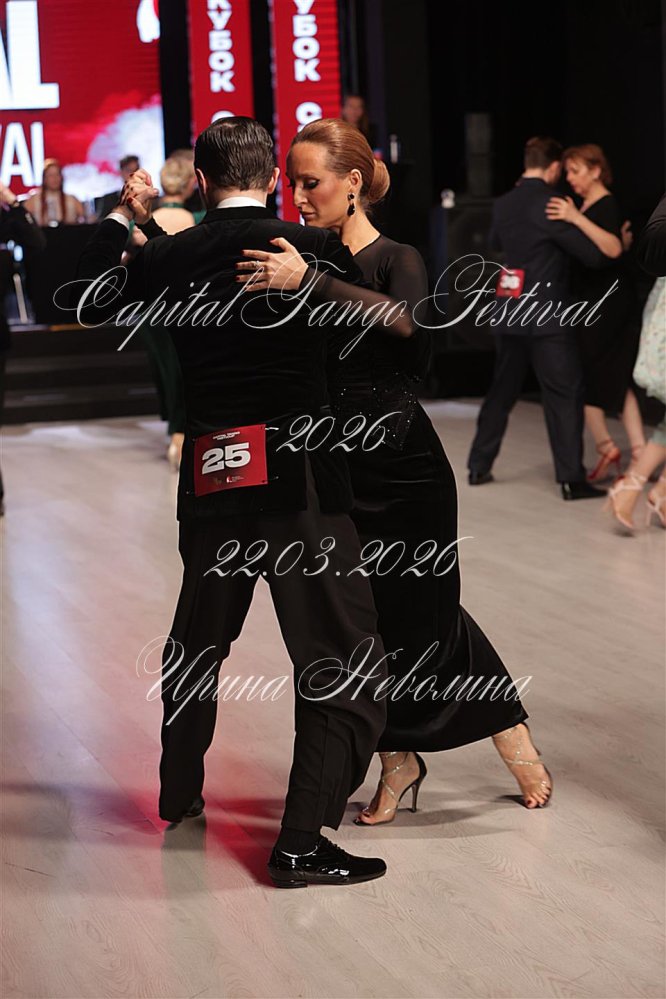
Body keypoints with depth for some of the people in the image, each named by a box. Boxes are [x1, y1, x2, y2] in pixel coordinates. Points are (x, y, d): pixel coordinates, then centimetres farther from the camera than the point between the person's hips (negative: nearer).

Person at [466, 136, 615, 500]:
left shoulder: (503, 204, 6)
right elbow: (594, 255, -13)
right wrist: (618, 246, 5)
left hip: (509, 312, 7)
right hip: (546, 316, -7)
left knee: (502, 390, 17)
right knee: (565, 394, -1)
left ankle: (479, 466, 22)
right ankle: (571, 479, -2)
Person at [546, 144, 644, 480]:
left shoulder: (607, 206, -16)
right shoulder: (585, 206, 11)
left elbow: (613, 249, -33)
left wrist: (576, 218, -42)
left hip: (606, 304, -10)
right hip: (590, 301, 10)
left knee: (582, 376, -2)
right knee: (615, 379, 10)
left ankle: (605, 446, 3)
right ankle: (640, 453, 11)